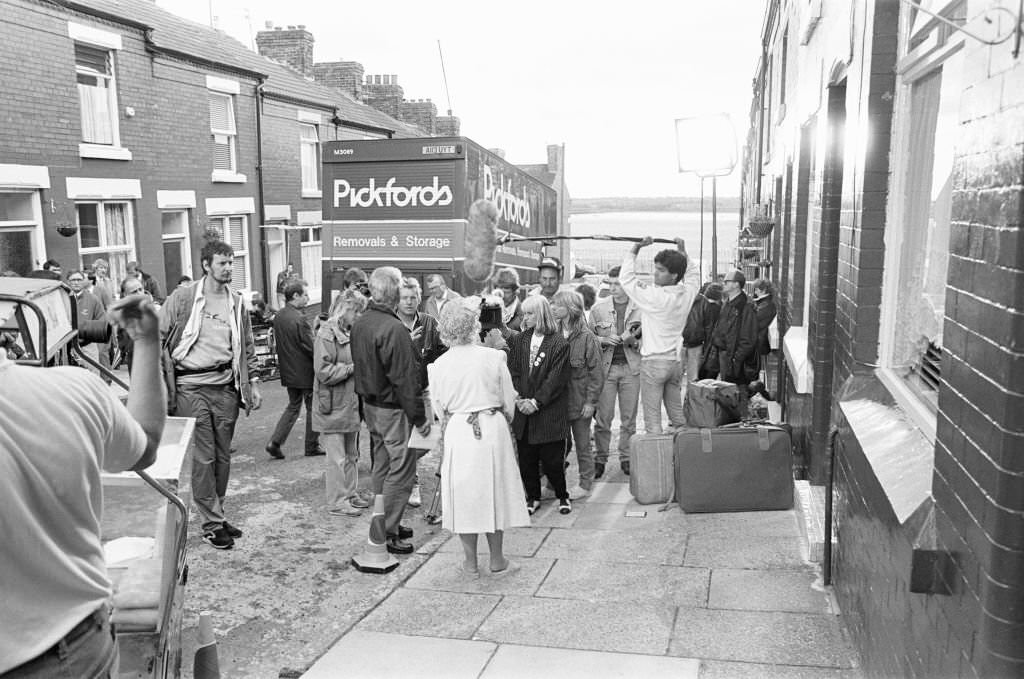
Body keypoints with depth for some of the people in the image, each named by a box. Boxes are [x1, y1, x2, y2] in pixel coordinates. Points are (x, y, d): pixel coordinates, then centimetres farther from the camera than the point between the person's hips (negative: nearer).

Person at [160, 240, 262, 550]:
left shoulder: (236, 302, 9)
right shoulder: (182, 298, -4)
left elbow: (248, 347, 17)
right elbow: (157, 338, 0)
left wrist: (253, 382, 12)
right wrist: (161, 378, -6)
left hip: (226, 387, 4)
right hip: (192, 387, -4)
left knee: (223, 455, 10)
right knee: (204, 457, -2)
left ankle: (216, 514, 24)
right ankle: (211, 523, 7)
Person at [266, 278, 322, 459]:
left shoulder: (278, 317, 3)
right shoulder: (300, 320, -22)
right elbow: (312, 348, -20)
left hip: (288, 372, 7)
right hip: (305, 373, -7)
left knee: (293, 406, 20)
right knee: (313, 408, 9)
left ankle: (275, 442, 10)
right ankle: (312, 446, 19)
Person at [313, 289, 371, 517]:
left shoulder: (350, 332, 12)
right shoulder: (326, 334, -14)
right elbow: (324, 372, -21)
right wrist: (353, 368, -18)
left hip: (351, 404, 8)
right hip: (333, 407, -8)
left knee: (352, 455, 16)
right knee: (337, 458, 0)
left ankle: (351, 494, 28)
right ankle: (337, 502, 10)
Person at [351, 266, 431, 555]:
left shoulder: (359, 324, 5)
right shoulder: (394, 329, -23)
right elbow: (405, 379, -23)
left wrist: (367, 397, 19)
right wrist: (419, 418, -17)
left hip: (370, 404, 9)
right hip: (393, 409, -9)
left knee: (381, 467, 19)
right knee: (400, 471, 0)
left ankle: (383, 525, 30)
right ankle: (388, 533, 6)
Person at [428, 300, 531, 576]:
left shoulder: (438, 365, -5)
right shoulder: (494, 357, -9)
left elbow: (439, 408, 5)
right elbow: (509, 402, -1)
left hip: (456, 432, 1)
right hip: (492, 429, -1)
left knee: (463, 494, 12)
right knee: (493, 491, 12)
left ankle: (470, 562, 20)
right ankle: (497, 560, 23)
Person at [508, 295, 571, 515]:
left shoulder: (559, 344, -8)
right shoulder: (517, 341, 7)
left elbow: (556, 379, -12)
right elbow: (512, 373, 5)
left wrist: (536, 402, -16)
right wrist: (519, 399, -9)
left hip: (549, 413, -4)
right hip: (523, 413, 4)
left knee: (552, 460, 2)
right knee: (526, 459, 9)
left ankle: (562, 496, 24)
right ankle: (533, 497, 26)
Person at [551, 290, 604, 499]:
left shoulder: (586, 337, -10)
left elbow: (597, 372, -10)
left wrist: (590, 401, -12)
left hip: (579, 400, -4)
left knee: (582, 445, 9)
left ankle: (585, 484, 22)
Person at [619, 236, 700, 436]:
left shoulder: (654, 296, -19)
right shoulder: (687, 293, -1)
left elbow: (625, 278, -12)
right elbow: (693, 274, 23)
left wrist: (636, 249, -8)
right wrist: (682, 251, 25)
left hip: (653, 361, -6)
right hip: (676, 360, 7)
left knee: (652, 418, -2)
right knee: (677, 413, 17)